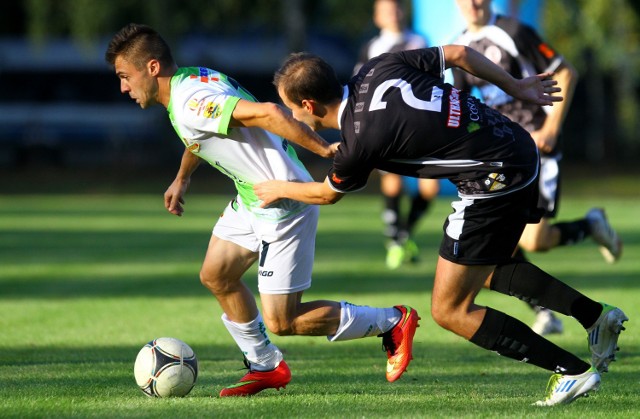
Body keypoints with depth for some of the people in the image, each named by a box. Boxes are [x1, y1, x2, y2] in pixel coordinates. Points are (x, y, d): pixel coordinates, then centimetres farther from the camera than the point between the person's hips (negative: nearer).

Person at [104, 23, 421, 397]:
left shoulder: (190, 104, -26)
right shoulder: (192, 79, 6)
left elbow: (267, 113, -35)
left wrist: (324, 149, -31)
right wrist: (182, 179, 38)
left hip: (283, 202, -10)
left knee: (281, 321, -4)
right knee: (216, 275, 13)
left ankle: (392, 323, 9)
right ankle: (266, 367, 27)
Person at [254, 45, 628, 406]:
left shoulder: (359, 142, -16)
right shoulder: (377, 69, 2)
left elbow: (328, 194, 6)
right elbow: (458, 53, 8)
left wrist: (280, 190, 26)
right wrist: (516, 87, 20)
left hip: (495, 182, -9)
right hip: (519, 147, 9)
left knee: (450, 310, 2)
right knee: (487, 270, 30)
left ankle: (573, 371, 3)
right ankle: (597, 316, 24)